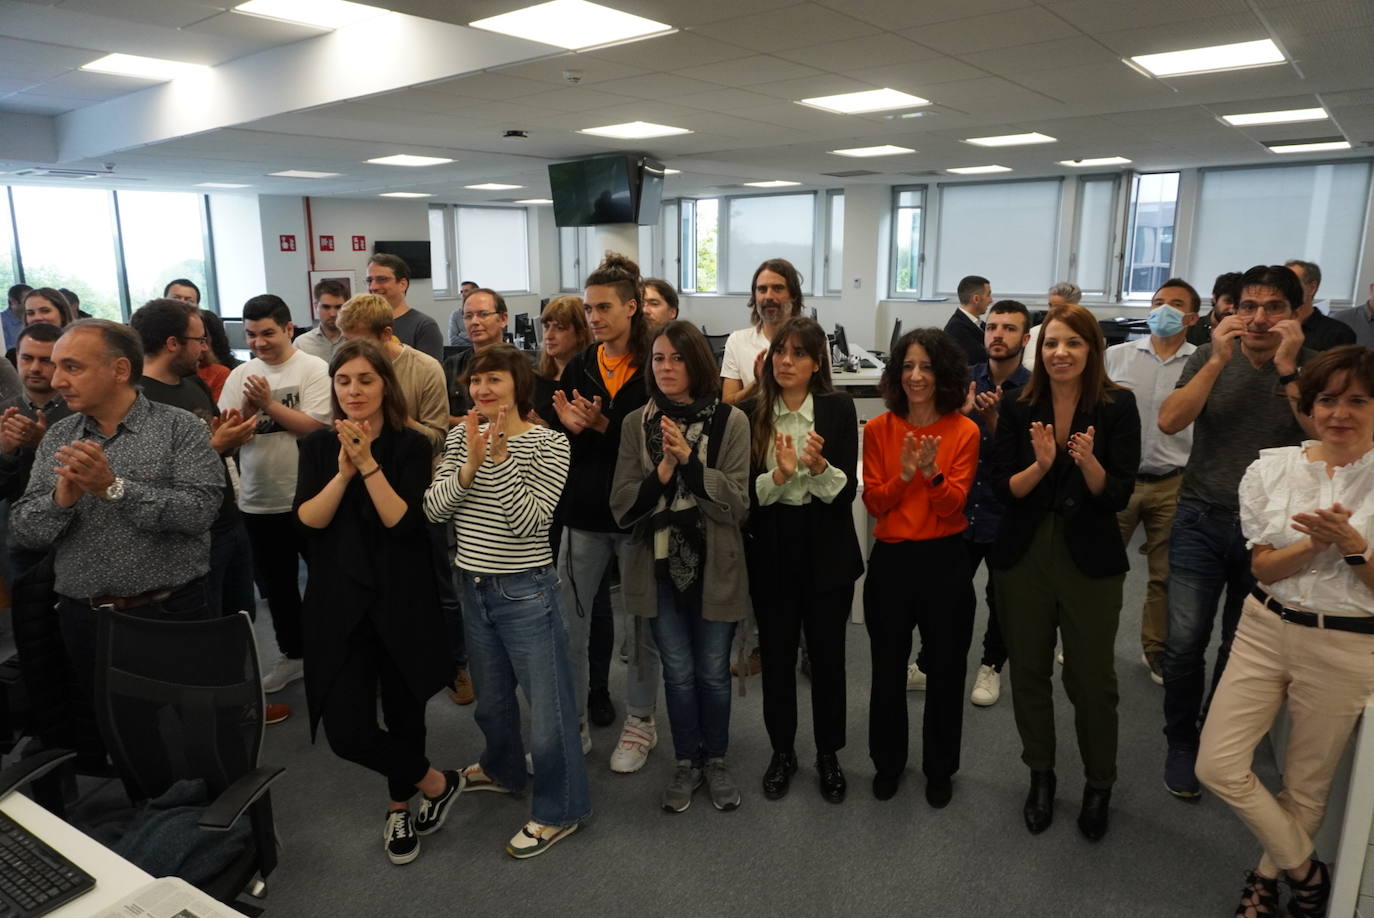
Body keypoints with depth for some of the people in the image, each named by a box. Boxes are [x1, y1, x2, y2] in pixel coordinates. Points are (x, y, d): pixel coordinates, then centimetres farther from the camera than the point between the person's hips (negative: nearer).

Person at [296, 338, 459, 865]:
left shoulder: (411, 446, -5)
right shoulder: (317, 446, 4)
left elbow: (405, 523, -15)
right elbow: (306, 522, -7)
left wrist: (368, 464, -22)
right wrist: (343, 470, -19)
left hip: (401, 602, -2)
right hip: (338, 604, 2)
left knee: (403, 713, 12)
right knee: (346, 732, -5)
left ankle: (399, 808, 38)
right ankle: (436, 783, 19)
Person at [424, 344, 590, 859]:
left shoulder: (548, 443, -14)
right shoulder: (462, 436, 2)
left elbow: (529, 521, -23)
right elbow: (434, 510, -6)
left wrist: (501, 457, -28)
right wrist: (471, 462, -20)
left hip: (526, 593, -6)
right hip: (473, 587, 6)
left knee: (547, 703, 5)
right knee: (491, 698, 25)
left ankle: (560, 810, 24)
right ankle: (503, 769, 51)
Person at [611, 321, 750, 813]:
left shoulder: (731, 421, -8)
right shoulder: (636, 423, -2)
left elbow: (737, 504, -13)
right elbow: (621, 506, -5)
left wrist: (690, 460, -23)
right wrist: (661, 473, -22)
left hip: (714, 565, -1)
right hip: (659, 565, 2)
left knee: (713, 671, 11)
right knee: (678, 671, 12)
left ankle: (716, 760, 34)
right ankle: (685, 762, 33)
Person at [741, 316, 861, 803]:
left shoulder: (839, 408, -5)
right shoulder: (750, 413, -4)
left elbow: (847, 491, -9)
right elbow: (744, 493, -7)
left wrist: (819, 466, -27)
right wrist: (779, 475, -25)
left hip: (827, 549, 0)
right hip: (771, 549, 1)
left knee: (828, 654, 11)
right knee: (776, 654, 11)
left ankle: (829, 753, 32)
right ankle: (781, 751, 32)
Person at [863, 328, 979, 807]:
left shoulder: (964, 431, -5)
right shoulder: (878, 429, -1)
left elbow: (953, 507, -9)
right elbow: (873, 502, -4)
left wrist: (932, 472, -27)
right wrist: (904, 474, -21)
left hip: (945, 561, -1)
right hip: (890, 561, 1)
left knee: (945, 669, 11)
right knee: (887, 668, 13)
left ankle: (940, 768, 33)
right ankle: (887, 762, 34)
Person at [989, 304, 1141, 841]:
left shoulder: (1117, 407, -6)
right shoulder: (1018, 407, -2)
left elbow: (1118, 496, -10)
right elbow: (1004, 489, -5)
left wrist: (1088, 462, -28)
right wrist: (1041, 464, -24)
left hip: (1090, 561, -2)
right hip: (1023, 556, 2)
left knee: (1092, 678, 6)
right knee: (1029, 671, 13)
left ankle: (1099, 784, 30)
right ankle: (1040, 775, 34)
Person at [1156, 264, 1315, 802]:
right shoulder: (1210, 358, 0)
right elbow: (1169, 422, -13)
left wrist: (1287, 369, -21)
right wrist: (1218, 361, -19)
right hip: (1202, 519, 0)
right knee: (1185, 641, -3)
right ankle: (1181, 744, 18)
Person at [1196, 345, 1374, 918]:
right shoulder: (1272, 468, -2)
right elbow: (1264, 568, -4)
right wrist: (1316, 542, -21)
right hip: (1266, 629, 2)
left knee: (1306, 788, 11)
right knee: (1217, 766, -1)